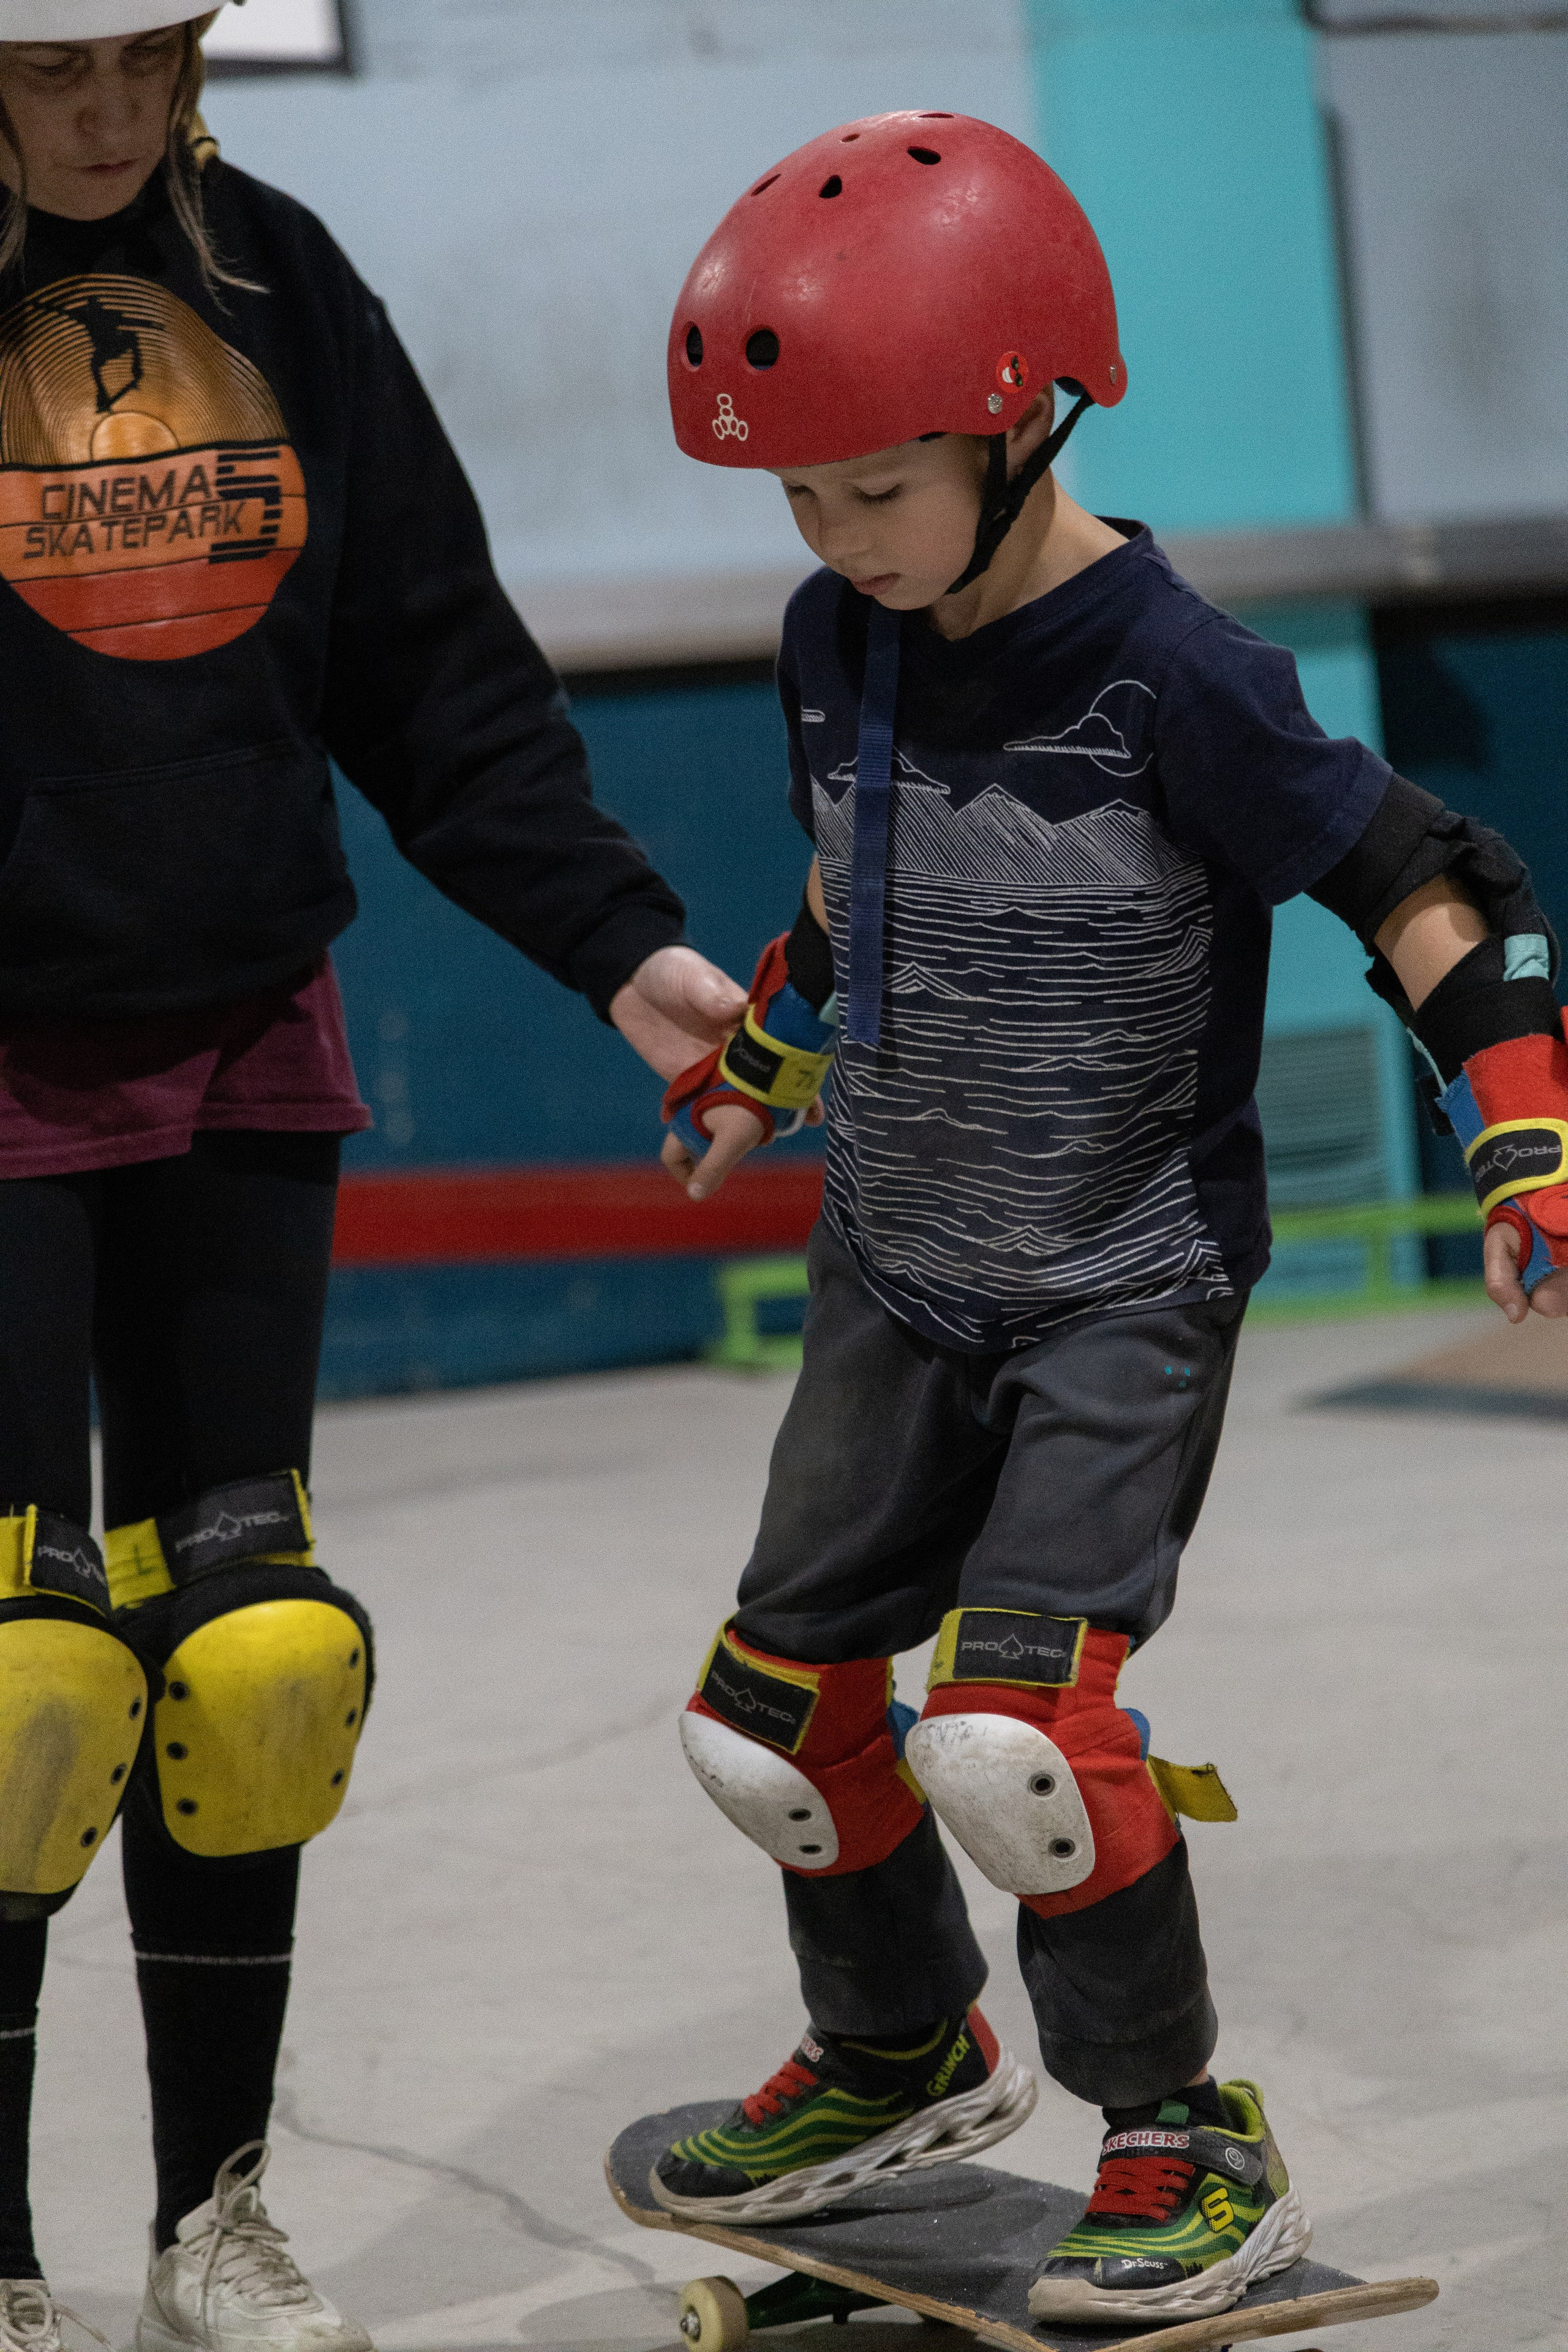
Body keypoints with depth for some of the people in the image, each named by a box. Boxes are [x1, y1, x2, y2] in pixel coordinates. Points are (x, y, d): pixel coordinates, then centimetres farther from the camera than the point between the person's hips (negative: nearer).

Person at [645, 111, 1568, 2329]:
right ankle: (906, 2057, 36)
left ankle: (1195, 2143, 1)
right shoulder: (837, 644, -1)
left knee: (1011, 1722, -19)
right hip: (901, 1270, 7)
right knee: (772, 1698, 9)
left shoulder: (1175, 680, -21)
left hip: (1126, 1288, -7)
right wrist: (764, 1054, 31)